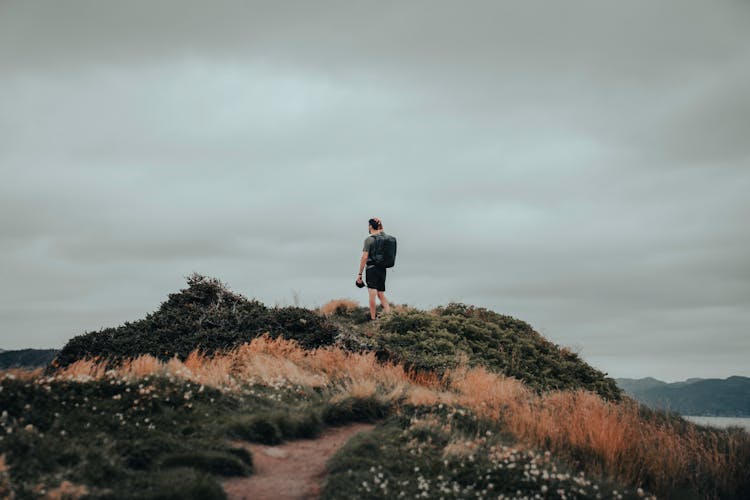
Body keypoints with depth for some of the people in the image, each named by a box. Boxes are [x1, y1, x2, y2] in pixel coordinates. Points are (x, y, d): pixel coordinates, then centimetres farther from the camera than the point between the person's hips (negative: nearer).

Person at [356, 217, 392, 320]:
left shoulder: (369, 239, -9)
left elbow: (364, 258, -12)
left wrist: (359, 274, -8)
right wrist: (379, 223, 17)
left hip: (372, 268, -6)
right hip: (382, 268, 6)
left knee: (372, 294, -5)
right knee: (381, 294, 12)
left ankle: (373, 318, -5)